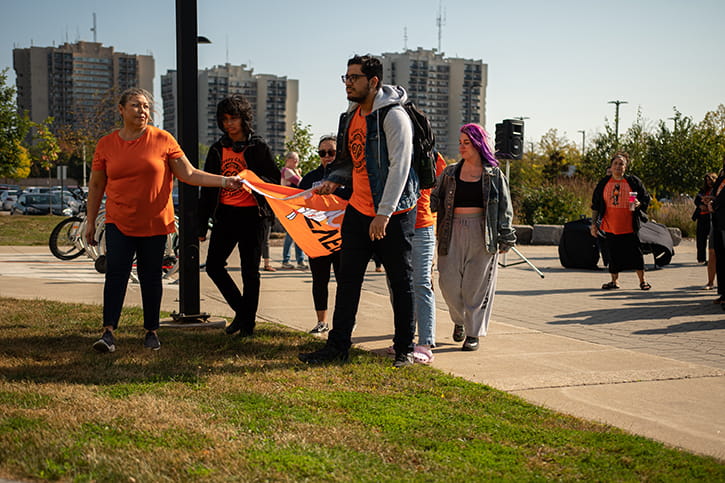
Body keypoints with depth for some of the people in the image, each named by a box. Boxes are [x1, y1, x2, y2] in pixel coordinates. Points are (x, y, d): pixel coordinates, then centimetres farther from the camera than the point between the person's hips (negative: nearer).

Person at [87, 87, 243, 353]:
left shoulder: (163, 140, -1)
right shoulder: (106, 144, 4)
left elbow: (189, 174, 0)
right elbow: (96, 185, 12)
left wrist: (224, 181, -9)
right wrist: (91, 221, 12)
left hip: (154, 223, 0)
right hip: (119, 222, 1)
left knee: (151, 278, 6)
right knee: (115, 273, -10)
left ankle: (151, 332, 18)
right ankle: (108, 332, -10)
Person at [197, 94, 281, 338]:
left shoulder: (258, 146, 1)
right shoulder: (217, 149, 11)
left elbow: (275, 180, 1)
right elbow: (207, 188, 12)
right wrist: (202, 225, 10)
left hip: (251, 214, -4)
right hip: (225, 214, 4)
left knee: (250, 271, 1)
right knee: (213, 265, -2)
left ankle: (247, 322, 12)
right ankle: (242, 310, 15)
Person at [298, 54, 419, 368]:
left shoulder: (393, 116, -14)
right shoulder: (350, 117, 10)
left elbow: (399, 166, -21)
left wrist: (384, 213, -26)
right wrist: (334, 180, 1)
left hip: (393, 214, -7)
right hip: (358, 211, 7)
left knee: (401, 282, 4)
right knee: (347, 279, 8)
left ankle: (405, 348, 14)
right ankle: (338, 345, 15)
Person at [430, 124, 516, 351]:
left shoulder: (494, 175, 5)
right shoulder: (450, 173, 12)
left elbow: (504, 208, 5)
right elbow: (435, 200, 11)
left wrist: (504, 238, 0)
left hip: (482, 234, -2)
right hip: (454, 230, 2)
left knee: (477, 284, -1)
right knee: (449, 281, -3)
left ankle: (474, 333, 9)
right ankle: (459, 319, 24)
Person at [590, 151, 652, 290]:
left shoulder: (634, 181, 2)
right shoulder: (604, 183, 7)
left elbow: (646, 199, 5)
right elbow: (595, 205, 11)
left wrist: (638, 204, -17)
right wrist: (594, 223, 6)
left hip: (629, 227, -2)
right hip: (610, 226, 2)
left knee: (635, 253, -1)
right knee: (613, 254, 6)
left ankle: (642, 280, 11)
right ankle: (614, 280, 19)